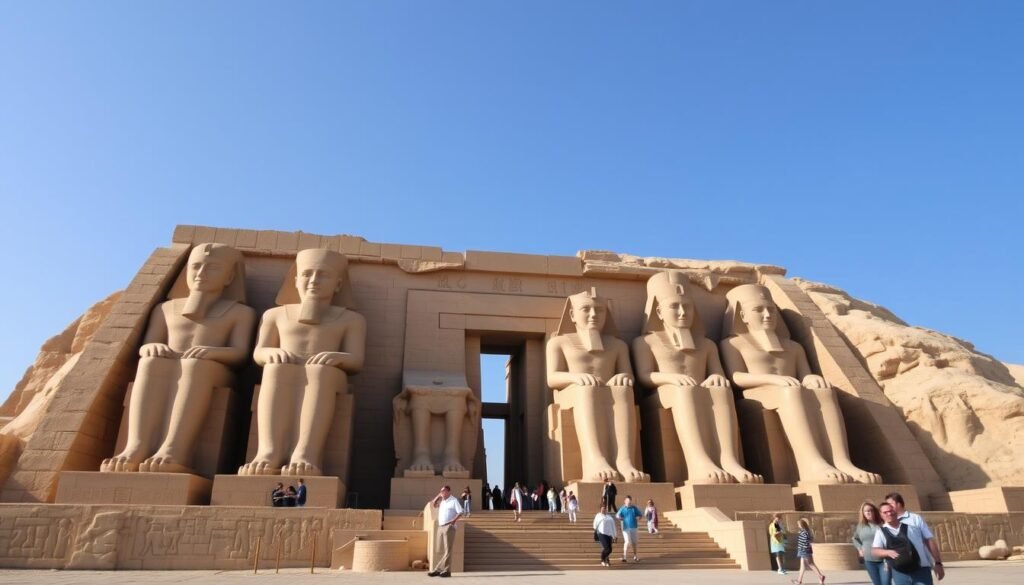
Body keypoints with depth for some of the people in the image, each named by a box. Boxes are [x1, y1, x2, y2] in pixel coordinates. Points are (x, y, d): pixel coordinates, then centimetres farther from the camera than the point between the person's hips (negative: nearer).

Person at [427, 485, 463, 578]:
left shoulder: (454, 500, -3)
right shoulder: (442, 501, 18)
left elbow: (460, 513, -10)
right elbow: (433, 504, 19)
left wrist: (453, 521, -20)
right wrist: (438, 496, 10)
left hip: (449, 527, -7)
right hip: (440, 527, 7)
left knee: (447, 550, -7)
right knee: (440, 550, 6)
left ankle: (446, 571, -7)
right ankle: (439, 570, 7)